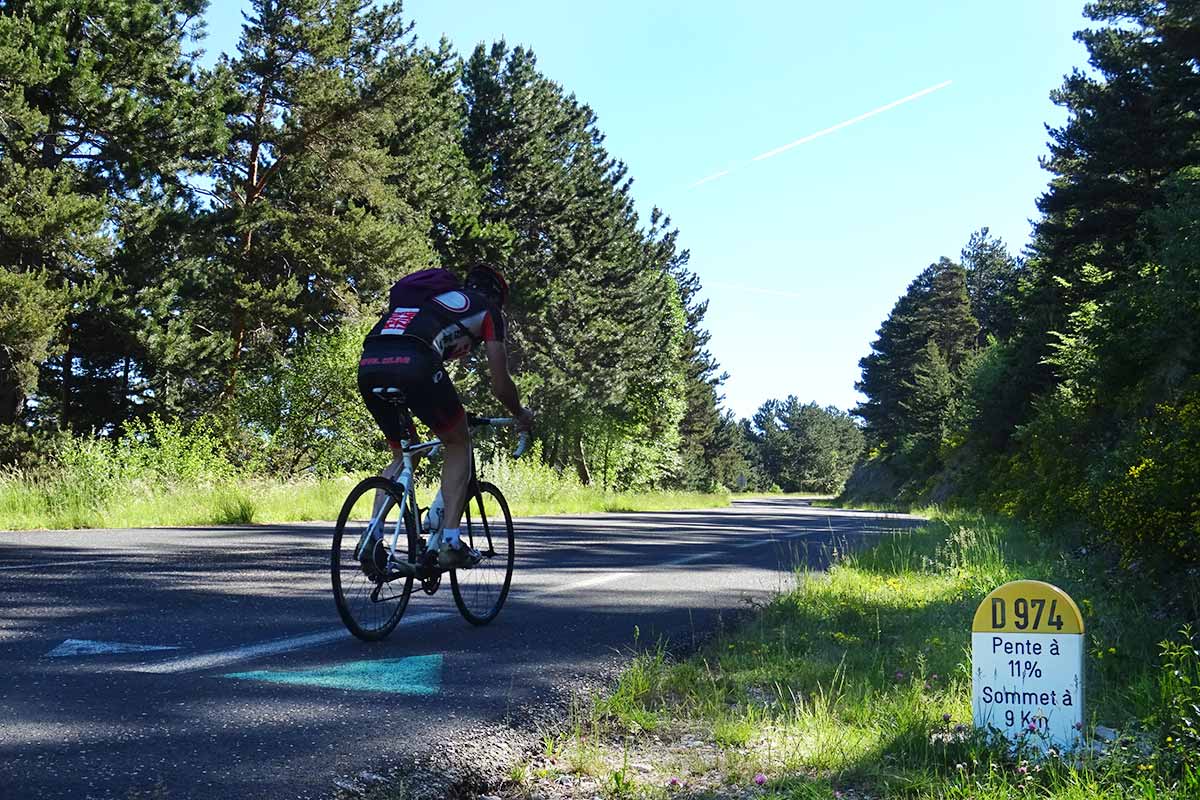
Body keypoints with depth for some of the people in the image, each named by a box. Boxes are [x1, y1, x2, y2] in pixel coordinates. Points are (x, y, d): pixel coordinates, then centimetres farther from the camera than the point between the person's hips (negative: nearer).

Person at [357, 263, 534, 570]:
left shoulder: (431, 294, 39)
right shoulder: (488, 310, 22)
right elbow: (500, 384, 21)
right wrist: (521, 415, 40)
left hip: (368, 367, 6)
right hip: (413, 366, -6)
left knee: (402, 455, 25)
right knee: (458, 442, 17)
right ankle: (450, 542, 10)